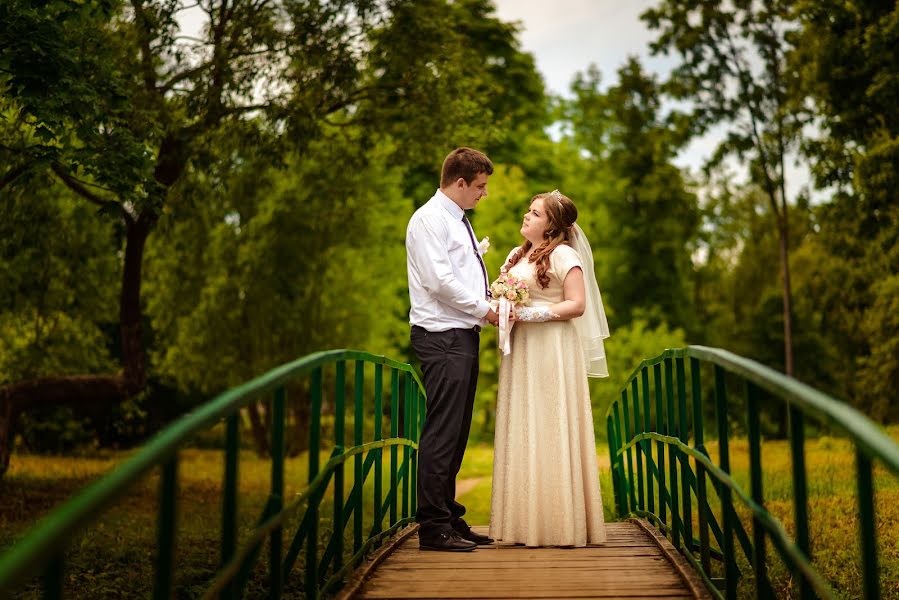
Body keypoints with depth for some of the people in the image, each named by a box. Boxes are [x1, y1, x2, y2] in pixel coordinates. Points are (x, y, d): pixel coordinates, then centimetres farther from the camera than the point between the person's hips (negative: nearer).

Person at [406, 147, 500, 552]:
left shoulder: (458, 221, 22)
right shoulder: (429, 219, -8)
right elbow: (439, 280, -18)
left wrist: (487, 308, 9)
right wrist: (483, 309, -10)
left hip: (463, 335, 10)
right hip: (442, 337, -10)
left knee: (456, 433, 12)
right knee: (441, 432, -10)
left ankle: (450, 518, 19)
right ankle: (433, 527, -6)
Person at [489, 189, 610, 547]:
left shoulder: (564, 255, -5)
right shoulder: (517, 256, 18)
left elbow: (577, 304, -12)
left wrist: (531, 314, -18)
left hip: (552, 352, -7)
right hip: (520, 352, 7)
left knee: (550, 433, -6)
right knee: (522, 433, 4)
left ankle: (559, 523, 1)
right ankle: (526, 521, 8)